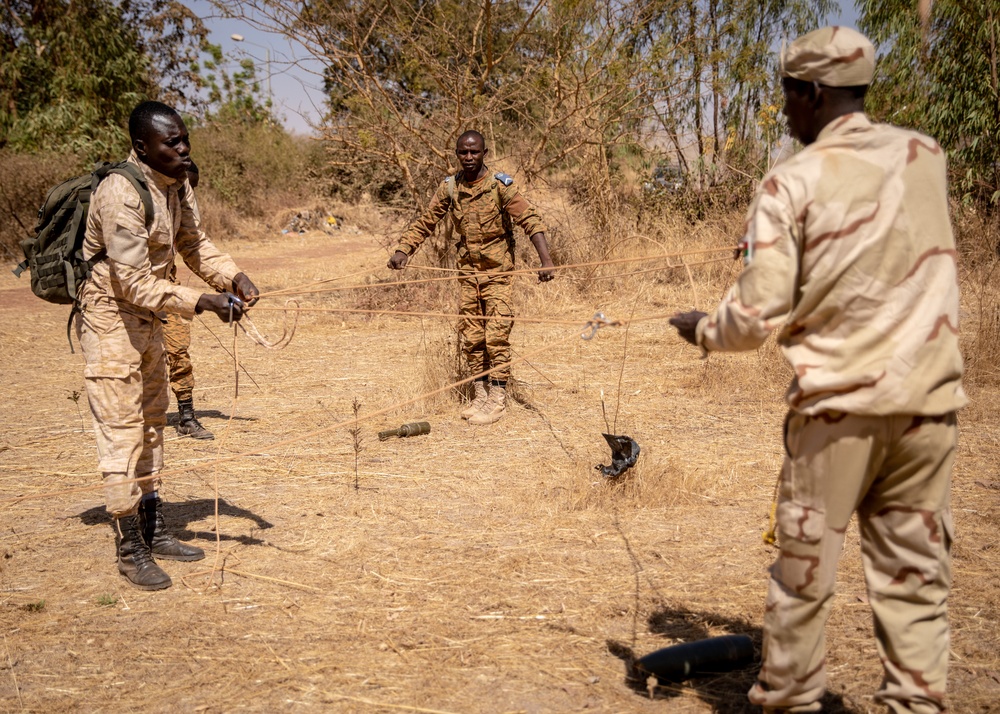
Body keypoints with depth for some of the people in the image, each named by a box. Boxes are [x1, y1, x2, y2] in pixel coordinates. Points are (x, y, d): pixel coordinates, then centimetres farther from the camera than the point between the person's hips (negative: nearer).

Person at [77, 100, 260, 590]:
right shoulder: (121, 194, -26)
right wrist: (202, 303, -31)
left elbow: (193, 243, 12)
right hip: (110, 317, -9)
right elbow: (134, 282, -28)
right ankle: (130, 549, 3)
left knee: (151, 423, 16)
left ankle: (152, 531, 28)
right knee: (122, 430, -6)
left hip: (147, 319, 9)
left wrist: (233, 277, -6)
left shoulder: (176, 184, 0)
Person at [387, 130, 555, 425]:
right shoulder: (449, 187, 2)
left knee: (496, 335, -7)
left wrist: (546, 259, -30)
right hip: (468, 271, 5)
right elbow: (426, 222, 8)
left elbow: (529, 220, -18)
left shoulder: (500, 185, -12)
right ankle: (480, 396, 19)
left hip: (497, 271, -5)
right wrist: (403, 250, -6)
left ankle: (497, 400, 1)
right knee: (471, 337, 9)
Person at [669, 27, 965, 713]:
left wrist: (702, 329, 8)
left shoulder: (791, 182, -8)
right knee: (916, 573, 10)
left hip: (838, 401, -3)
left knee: (805, 570, 10)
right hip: (928, 398, 4)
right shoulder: (927, 155, 6)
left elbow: (757, 314, -10)